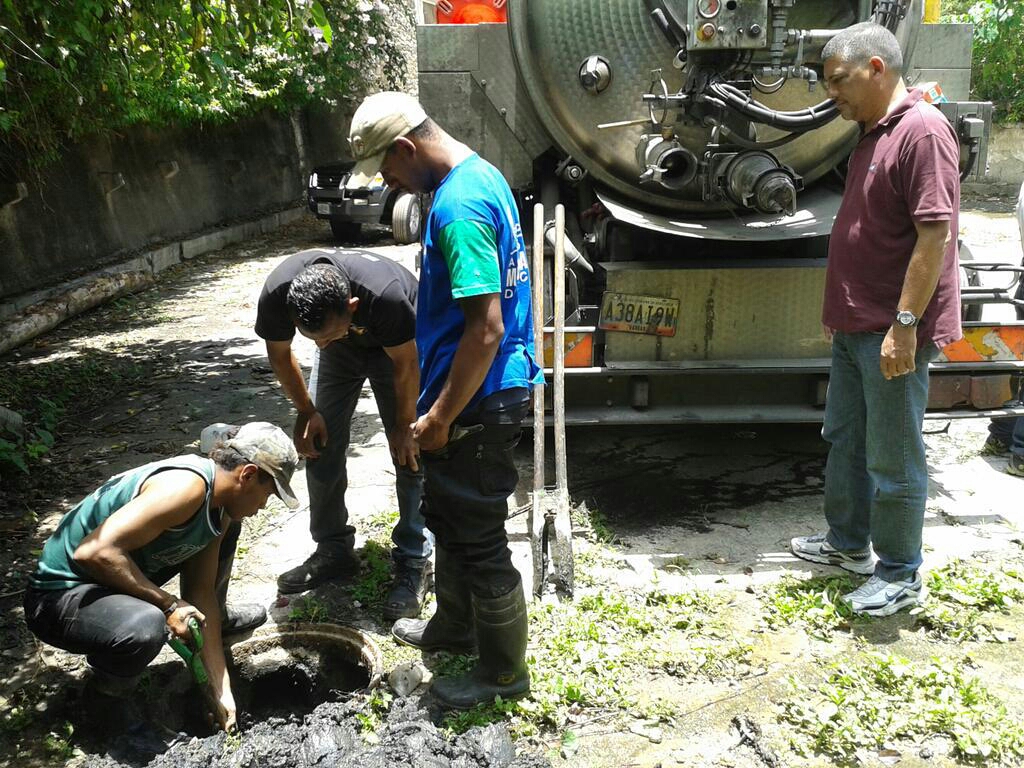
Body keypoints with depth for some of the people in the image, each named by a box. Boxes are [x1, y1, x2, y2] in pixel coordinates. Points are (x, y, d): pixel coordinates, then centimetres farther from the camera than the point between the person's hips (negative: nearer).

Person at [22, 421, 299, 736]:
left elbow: (202, 592, 2)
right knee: (146, 626, -39)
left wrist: (220, 689, -1)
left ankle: (218, 623, 29)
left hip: (116, 578, 9)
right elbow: (94, 551, -35)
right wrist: (168, 604, -24)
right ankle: (106, 695, -7)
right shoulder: (187, 486, -29)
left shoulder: (220, 508, 1)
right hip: (60, 596, -9)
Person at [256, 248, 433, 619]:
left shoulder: (384, 294, -44)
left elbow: (405, 364, -25)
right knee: (319, 445, 0)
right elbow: (280, 354, -10)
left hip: (393, 345, -3)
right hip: (341, 351, 4)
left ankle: (414, 562, -1)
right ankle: (333, 550, 15)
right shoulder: (276, 293, -34)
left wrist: (405, 425, -14)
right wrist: (307, 412, -5)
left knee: (410, 453, -11)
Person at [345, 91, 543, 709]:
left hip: (478, 403, -10)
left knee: (478, 539, 5)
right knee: (448, 517, 25)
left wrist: (438, 418, -18)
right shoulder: (482, 174, 9)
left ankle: (504, 671, 24)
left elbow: (486, 328, -27)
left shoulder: (458, 207, -24)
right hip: (489, 389, 10)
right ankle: (455, 626, 45)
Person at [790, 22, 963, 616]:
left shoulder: (922, 130, -17)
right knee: (845, 439, 19)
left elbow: (936, 235, -23)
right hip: (856, 326, 10)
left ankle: (901, 576, 17)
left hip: (894, 334, -10)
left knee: (893, 458, 2)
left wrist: (904, 325, -24)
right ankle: (849, 543, 36)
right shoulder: (873, 133, 14)